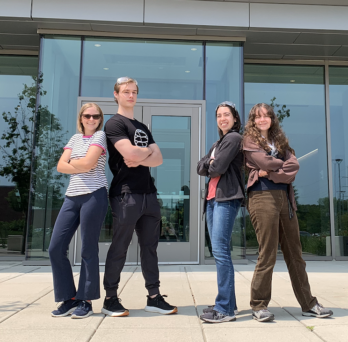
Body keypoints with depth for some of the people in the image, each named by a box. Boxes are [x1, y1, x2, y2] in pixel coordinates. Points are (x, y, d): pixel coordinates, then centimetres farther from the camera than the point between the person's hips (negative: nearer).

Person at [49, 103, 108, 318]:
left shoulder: (100, 135, 2)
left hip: (94, 195, -6)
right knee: (56, 248, 2)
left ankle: (86, 301, 11)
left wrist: (72, 162, 4)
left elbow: (88, 163, -13)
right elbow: (61, 166, 7)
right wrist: (81, 167, -7)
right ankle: (70, 298, 15)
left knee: (88, 249, -2)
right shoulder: (75, 138, 19)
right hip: (72, 196, 7)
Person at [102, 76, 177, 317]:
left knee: (150, 247, 9)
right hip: (126, 194, -7)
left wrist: (140, 159, -10)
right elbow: (131, 153, -18)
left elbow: (158, 159, 9)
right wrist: (148, 151, 2)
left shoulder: (143, 128, 22)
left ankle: (154, 298, 17)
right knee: (119, 248, 0)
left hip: (149, 193, 7)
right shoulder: (115, 124, -1)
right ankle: (110, 299, 13)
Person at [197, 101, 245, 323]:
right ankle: (229, 303, 17)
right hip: (212, 198, 9)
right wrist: (211, 163, -5)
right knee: (220, 251, 9)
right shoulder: (217, 143, 25)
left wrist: (211, 165, 7)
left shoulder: (234, 138, -3)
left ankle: (225, 309, -9)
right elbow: (200, 168, 14)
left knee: (220, 250, -13)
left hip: (227, 198, -9)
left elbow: (218, 168, -13)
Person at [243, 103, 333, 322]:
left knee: (295, 254, 9)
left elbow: (294, 167, 4)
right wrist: (283, 165, 6)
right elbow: (266, 162, -11)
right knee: (268, 254, -6)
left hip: (285, 198, 5)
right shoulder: (250, 140, 6)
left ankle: (309, 304, 19)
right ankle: (259, 306, 7)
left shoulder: (280, 140, 20)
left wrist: (270, 173, -9)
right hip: (263, 197, -5)